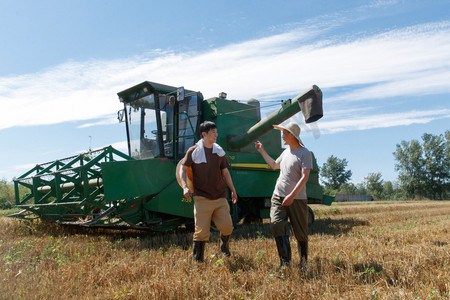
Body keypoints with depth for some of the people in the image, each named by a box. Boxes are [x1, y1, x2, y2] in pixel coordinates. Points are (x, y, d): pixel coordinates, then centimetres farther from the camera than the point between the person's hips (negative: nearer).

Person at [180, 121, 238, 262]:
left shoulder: (219, 151, 11)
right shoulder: (193, 151, -2)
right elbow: (183, 169, 1)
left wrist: (233, 190, 20)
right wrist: (185, 186, -15)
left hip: (220, 197, 4)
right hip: (202, 198, -4)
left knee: (227, 227, 2)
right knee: (201, 231, -3)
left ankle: (224, 245, 35)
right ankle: (198, 261, 14)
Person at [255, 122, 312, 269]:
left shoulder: (305, 153, -8)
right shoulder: (286, 152, 15)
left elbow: (304, 177, -16)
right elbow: (274, 165, 33)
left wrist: (292, 195, -25)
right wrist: (262, 151, 34)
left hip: (297, 199, -6)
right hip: (278, 196, 6)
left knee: (300, 232, 4)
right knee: (276, 225, -13)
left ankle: (304, 262, 24)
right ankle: (285, 262, -7)